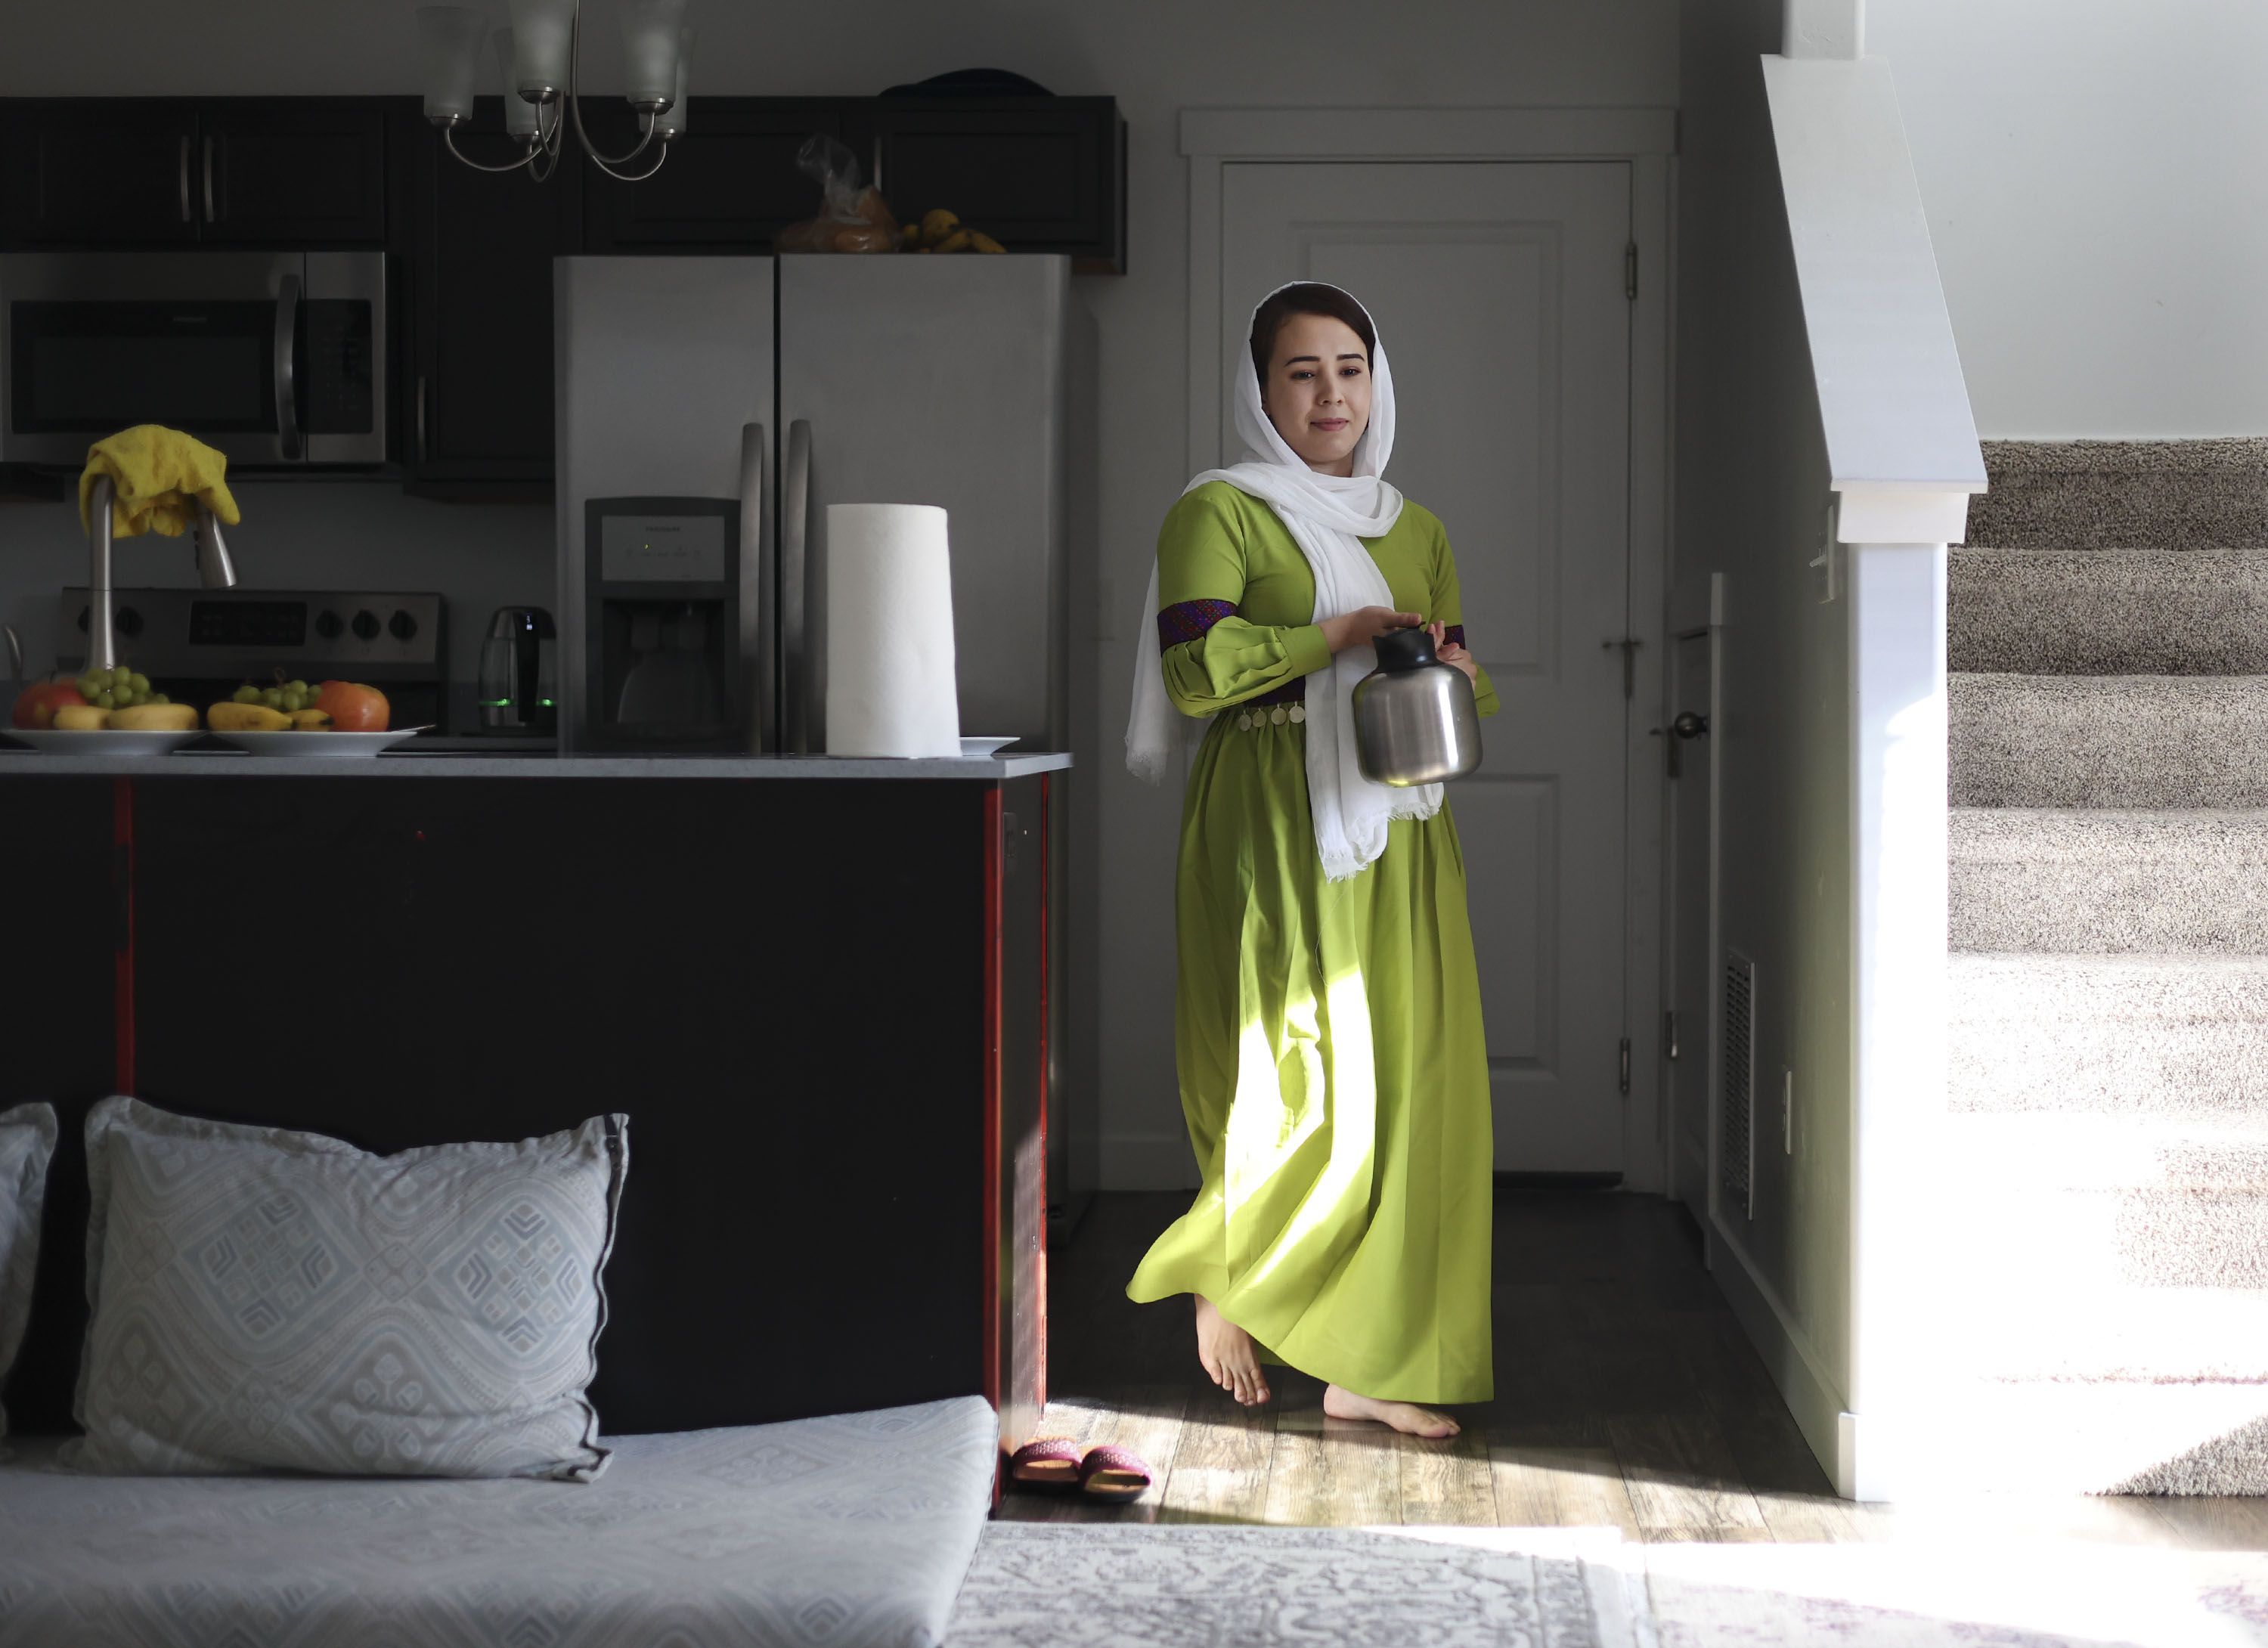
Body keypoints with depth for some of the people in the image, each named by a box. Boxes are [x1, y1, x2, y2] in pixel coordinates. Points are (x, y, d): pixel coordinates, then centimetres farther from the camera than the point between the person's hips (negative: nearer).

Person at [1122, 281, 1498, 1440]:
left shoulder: (1413, 529, 18)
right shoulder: (1219, 513, 0)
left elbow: (1461, 687, 21)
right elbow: (1194, 667, -14)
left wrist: (1451, 672, -2)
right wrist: (1343, 631, -14)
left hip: (1395, 835, 6)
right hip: (1273, 831, -6)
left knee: (1406, 1080, 0)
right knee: (1304, 1081, -12)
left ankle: (1367, 1363, 5)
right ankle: (1222, 1281, 16)